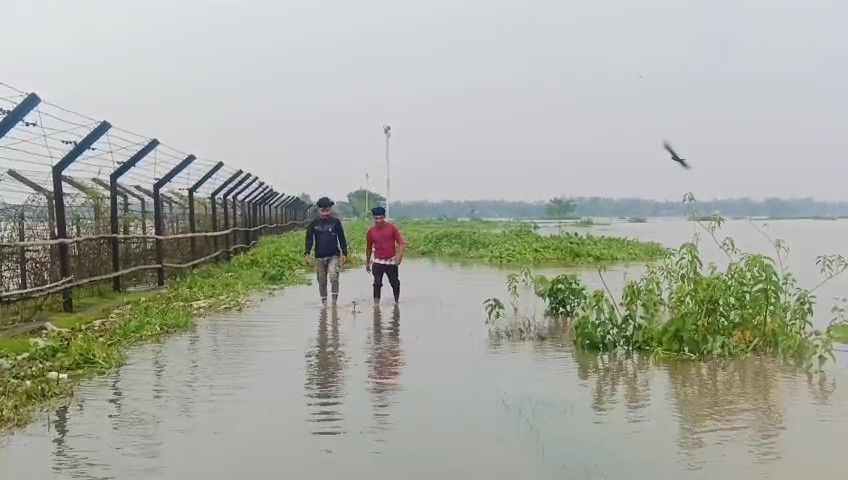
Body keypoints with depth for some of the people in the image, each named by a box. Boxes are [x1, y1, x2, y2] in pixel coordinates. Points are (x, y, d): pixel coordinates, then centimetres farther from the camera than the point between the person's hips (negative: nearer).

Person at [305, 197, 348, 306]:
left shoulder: (335, 221, 2)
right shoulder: (314, 223, 3)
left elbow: (342, 238, 7)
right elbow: (309, 239, 4)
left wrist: (344, 253, 5)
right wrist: (308, 253, -7)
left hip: (333, 256, -2)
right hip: (320, 257, 2)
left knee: (334, 277, -20)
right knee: (322, 281, 7)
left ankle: (335, 299, -7)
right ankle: (324, 302, 19)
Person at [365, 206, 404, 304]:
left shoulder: (392, 228, -4)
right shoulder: (371, 231, 2)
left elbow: (400, 242, -5)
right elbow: (369, 248, 13)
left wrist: (400, 255, -20)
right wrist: (367, 263, 17)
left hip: (391, 261, -1)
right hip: (378, 262, 1)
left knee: (395, 283, 7)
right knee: (377, 283, -6)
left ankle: (397, 302, 26)